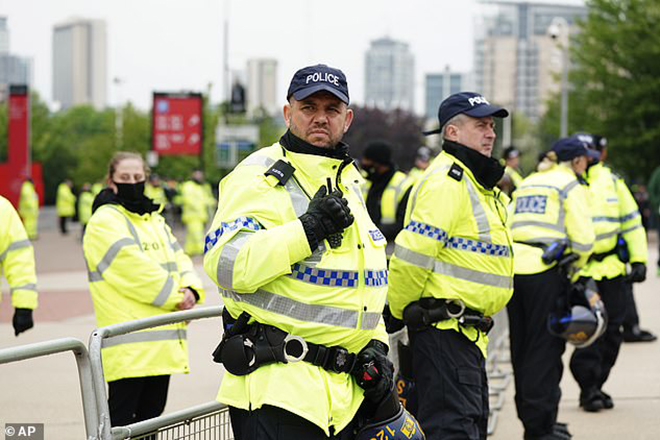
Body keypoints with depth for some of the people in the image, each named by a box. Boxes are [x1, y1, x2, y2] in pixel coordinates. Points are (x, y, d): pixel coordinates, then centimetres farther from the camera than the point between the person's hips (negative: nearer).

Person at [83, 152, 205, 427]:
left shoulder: (154, 220, 21)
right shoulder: (104, 221, -6)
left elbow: (178, 259, 15)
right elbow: (132, 266, -15)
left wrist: (191, 289, -7)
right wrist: (176, 296, -12)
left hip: (163, 340, 8)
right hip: (129, 346, -8)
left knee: (151, 417, 11)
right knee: (120, 423, -9)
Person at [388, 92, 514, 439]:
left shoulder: (474, 182, 20)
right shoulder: (447, 182, -15)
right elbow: (412, 254, -22)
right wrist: (402, 311, -10)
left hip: (468, 332, 11)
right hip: (445, 331, -11)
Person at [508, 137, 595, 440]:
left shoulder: (526, 184, 20)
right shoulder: (571, 186, 0)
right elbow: (583, 238, -8)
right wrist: (575, 267, 9)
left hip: (513, 267, 7)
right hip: (545, 272, -6)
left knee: (521, 344, 14)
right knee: (545, 347, -1)